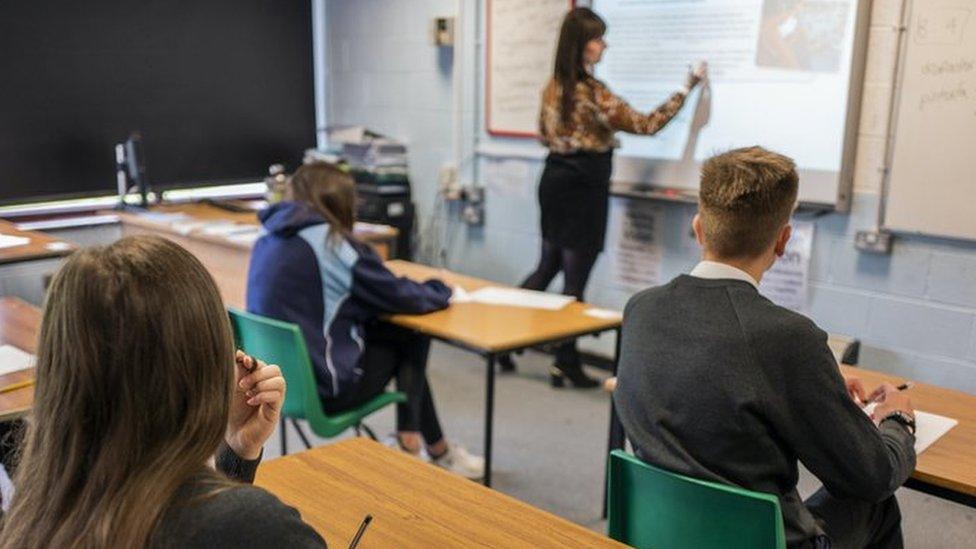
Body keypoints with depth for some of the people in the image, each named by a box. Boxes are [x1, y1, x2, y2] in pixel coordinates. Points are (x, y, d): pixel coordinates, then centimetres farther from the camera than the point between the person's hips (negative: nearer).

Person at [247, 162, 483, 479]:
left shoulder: (269, 240, 6)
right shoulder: (330, 242, -17)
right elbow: (400, 296, -9)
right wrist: (441, 290, 12)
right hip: (323, 389, -8)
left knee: (398, 333, 19)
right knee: (411, 338, 13)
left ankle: (438, 449, 25)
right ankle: (410, 444, 23)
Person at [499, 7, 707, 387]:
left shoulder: (554, 86, 7)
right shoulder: (592, 92, -17)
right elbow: (645, 125, -15)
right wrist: (686, 90, -10)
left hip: (555, 180, 8)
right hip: (584, 187, -8)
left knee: (547, 268, 18)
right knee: (575, 279, 1)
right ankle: (565, 363, 11)